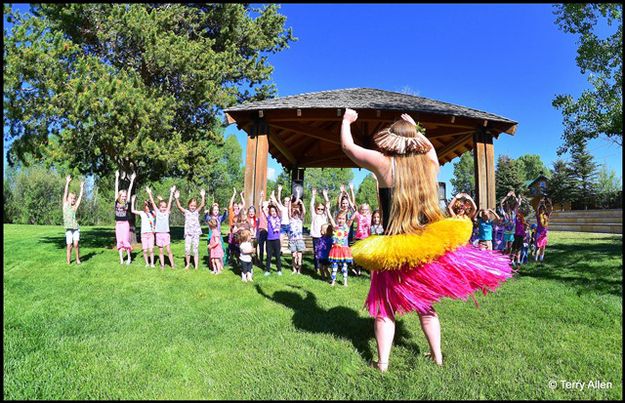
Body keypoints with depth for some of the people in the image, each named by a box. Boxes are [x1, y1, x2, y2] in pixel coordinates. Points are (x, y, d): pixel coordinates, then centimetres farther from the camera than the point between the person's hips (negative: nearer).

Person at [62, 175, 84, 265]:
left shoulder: (75, 207, 10)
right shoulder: (65, 205, 6)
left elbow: (80, 197, 10)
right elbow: (65, 193, 0)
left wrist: (81, 187, 13)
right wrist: (67, 182, -4)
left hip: (76, 228, 1)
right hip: (68, 228, -1)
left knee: (76, 244, -8)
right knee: (69, 246, -3)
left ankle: (78, 259, 8)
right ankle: (68, 262, 9)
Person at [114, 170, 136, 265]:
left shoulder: (127, 203, 0)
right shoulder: (116, 202, 4)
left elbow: (129, 190, 1)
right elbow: (116, 189, 3)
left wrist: (132, 180, 2)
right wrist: (117, 177, 3)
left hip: (125, 224, -2)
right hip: (118, 224, 2)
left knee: (126, 240, -7)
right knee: (119, 242, 5)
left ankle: (129, 257, 7)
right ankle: (121, 259, 9)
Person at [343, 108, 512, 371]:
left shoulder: (384, 163, -11)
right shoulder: (429, 162, 0)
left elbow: (348, 147, 0)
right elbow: (429, 146, 26)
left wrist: (346, 120, 17)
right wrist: (414, 128, 37)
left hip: (395, 249, -4)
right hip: (427, 246, 4)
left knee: (384, 308, 11)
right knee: (425, 306, 21)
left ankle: (382, 363, 16)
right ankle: (437, 356, 32)